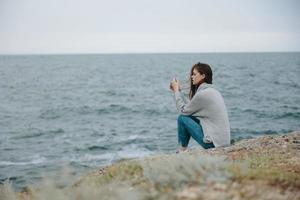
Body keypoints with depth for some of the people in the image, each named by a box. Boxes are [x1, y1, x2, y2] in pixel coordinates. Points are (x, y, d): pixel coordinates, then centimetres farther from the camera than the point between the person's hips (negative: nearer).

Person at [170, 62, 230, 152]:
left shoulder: (202, 94, -16)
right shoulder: (212, 90, 13)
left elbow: (183, 110, -5)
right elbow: (188, 106, 16)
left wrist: (176, 90, 4)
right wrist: (177, 91, 16)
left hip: (214, 142, -9)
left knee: (182, 118, -4)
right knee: (188, 116, 17)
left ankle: (183, 150, 11)